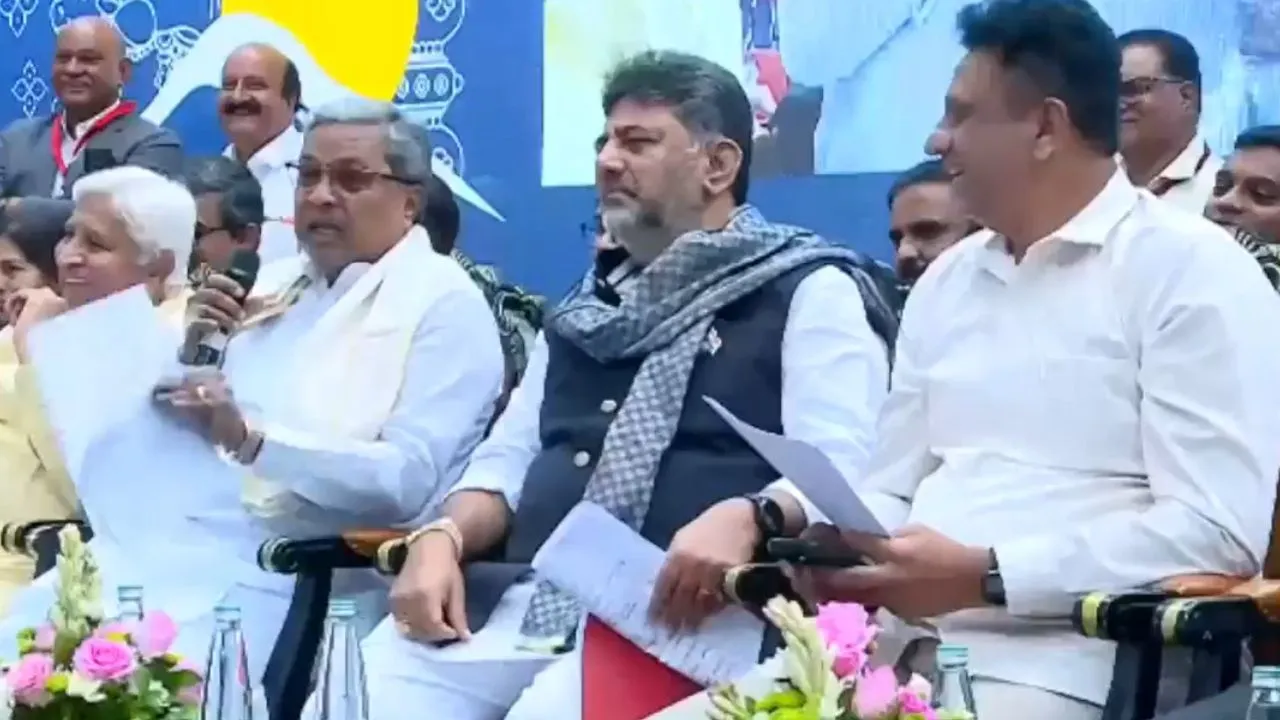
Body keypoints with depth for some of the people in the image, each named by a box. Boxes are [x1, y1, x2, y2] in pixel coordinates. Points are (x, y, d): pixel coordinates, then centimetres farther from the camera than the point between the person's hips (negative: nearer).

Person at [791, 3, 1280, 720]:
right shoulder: (944, 281, 18)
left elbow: (1219, 531, -13)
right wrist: (838, 548, -5)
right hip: (899, 645, 6)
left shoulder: (1192, 267, -4)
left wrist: (985, 577, -19)